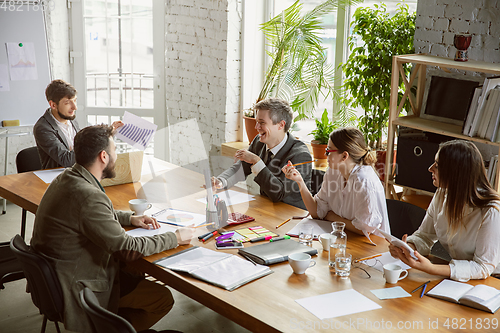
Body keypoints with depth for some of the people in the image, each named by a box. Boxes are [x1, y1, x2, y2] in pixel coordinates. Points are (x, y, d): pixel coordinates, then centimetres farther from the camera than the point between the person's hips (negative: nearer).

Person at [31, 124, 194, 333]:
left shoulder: (67, 177, 1)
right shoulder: (88, 195, -29)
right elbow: (127, 249, -23)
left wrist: (130, 218, 10)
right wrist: (175, 238, -12)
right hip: (76, 289, -10)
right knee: (163, 298, -7)